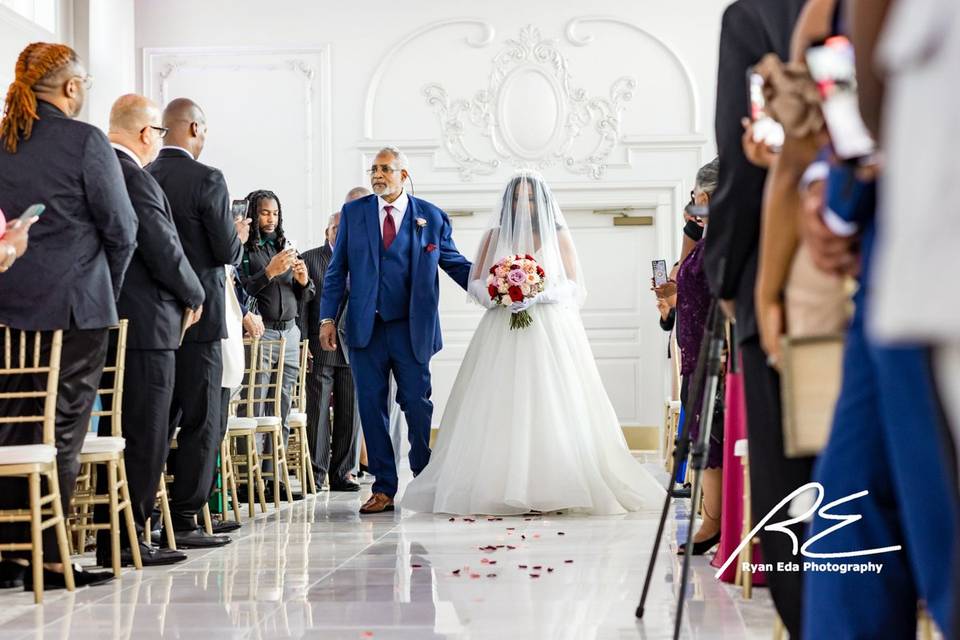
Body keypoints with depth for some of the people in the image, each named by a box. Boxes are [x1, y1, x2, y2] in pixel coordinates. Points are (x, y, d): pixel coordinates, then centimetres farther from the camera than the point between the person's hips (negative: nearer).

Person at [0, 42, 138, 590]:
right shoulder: (85, 141, -9)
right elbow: (122, 229, -6)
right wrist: (107, 290, 10)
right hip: (73, 306, -5)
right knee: (62, 431, 0)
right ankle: (48, 560, 3)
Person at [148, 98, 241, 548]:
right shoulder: (206, 179, -12)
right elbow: (228, 252, -13)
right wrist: (236, 236, 9)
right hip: (197, 315, -6)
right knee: (200, 421, 0)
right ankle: (184, 520, 0)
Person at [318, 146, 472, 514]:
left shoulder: (431, 217, 4)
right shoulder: (353, 213, 8)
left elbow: (455, 263, 9)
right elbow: (337, 269, 8)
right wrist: (328, 317, 1)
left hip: (411, 328, -1)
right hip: (365, 328, 2)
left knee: (417, 405, 1)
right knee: (371, 407, 3)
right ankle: (384, 488, 11)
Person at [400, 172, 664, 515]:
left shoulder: (558, 236, 8)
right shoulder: (495, 236, 12)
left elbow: (575, 288, 3)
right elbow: (476, 283, 9)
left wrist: (540, 293, -13)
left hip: (552, 332, -1)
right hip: (503, 334, 1)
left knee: (553, 409, -8)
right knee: (501, 411, -6)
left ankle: (555, 489, -6)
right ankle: (501, 488, -6)